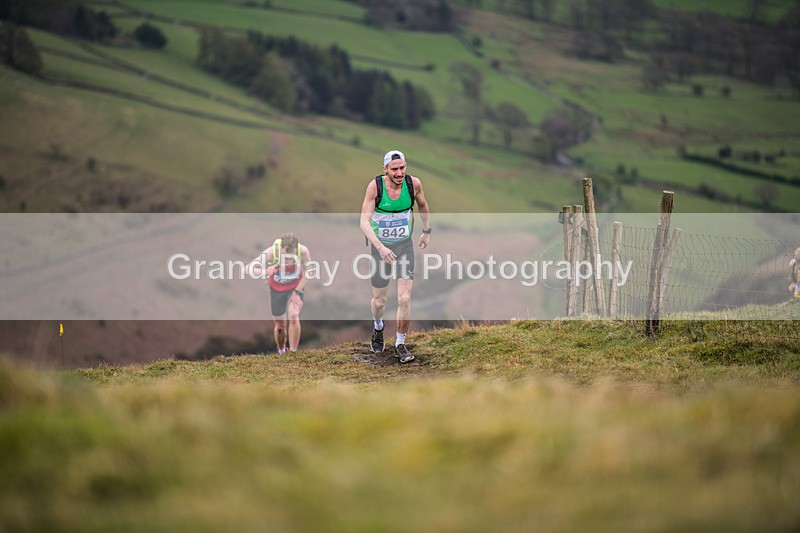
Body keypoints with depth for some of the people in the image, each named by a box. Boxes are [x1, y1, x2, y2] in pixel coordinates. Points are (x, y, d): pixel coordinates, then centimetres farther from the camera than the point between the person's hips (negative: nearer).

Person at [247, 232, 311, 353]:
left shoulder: (303, 251, -30)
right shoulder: (272, 252, -34)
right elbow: (250, 268, -41)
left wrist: (297, 292, -17)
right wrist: (264, 271, -62)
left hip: (296, 287, 0)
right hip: (276, 288, 0)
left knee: (293, 317, -23)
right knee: (279, 325, 8)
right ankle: (281, 351, 36)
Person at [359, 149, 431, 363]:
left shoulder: (414, 183, -13)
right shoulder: (375, 186, -20)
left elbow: (423, 205, 11)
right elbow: (364, 222, -24)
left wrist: (426, 231, 21)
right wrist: (380, 247, -36)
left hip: (404, 246, 1)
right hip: (380, 246, -1)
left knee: (404, 299, -10)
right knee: (379, 301, 10)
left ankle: (400, 345, 6)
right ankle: (378, 328, 44)